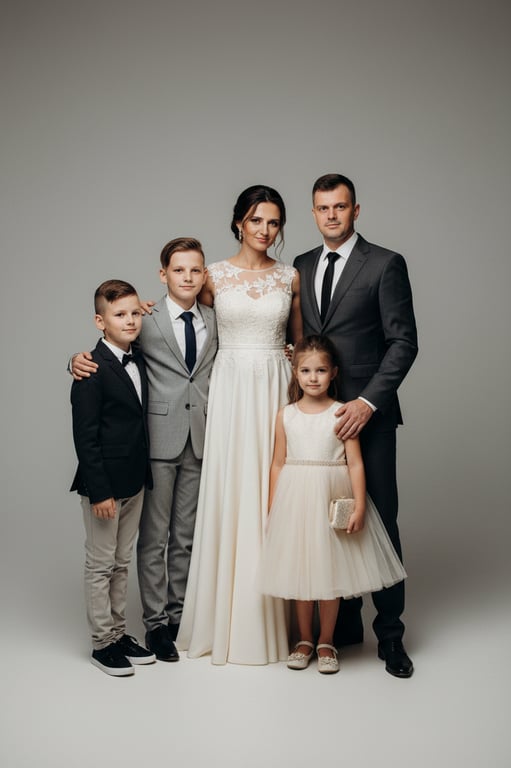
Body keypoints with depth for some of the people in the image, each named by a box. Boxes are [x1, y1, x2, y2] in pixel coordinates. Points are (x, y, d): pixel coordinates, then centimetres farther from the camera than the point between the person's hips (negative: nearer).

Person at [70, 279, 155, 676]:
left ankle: (119, 632, 29)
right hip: (103, 483, -8)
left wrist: (144, 474, 11)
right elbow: (85, 437, -18)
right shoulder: (92, 369, -17)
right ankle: (102, 642, 17)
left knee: (122, 562, 17)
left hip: (134, 481, 8)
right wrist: (99, 492, -20)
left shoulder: (138, 363, 8)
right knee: (101, 565, 5)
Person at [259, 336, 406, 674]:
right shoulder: (286, 415, 3)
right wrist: (273, 508, 5)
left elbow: (355, 463, -6)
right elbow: (278, 463, 7)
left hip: (332, 498, -2)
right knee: (299, 570, 9)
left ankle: (326, 642, 21)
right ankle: (305, 639, 25)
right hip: (295, 499, 2)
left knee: (330, 569, 5)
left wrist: (359, 506, -12)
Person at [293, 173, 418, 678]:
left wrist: (368, 401, -15)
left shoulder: (385, 264, -3)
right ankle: (344, 622, 21)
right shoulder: (301, 266, 13)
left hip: (367, 414, -4)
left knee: (379, 521, 0)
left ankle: (390, 633, 11)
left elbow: (404, 341, -8)